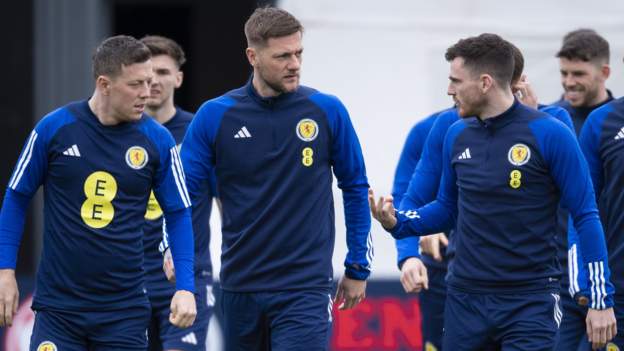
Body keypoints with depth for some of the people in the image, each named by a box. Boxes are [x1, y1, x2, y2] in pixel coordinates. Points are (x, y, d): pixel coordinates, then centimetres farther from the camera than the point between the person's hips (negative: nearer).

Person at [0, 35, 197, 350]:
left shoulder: (157, 140, -1)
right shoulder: (54, 128, -5)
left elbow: (179, 214, 6)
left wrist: (185, 288, -4)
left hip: (124, 309, 1)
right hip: (58, 305, -1)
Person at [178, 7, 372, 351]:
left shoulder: (328, 112, -2)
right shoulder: (215, 116, -2)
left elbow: (355, 189, 8)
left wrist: (358, 268, 9)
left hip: (305, 288, -2)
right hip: (240, 288, 2)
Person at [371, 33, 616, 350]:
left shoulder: (548, 134, -9)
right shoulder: (457, 136, 6)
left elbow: (585, 217, -6)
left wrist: (601, 300, -8)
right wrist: (397, 223, 0)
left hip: (529, 301, -5)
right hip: (465, 300, 5)